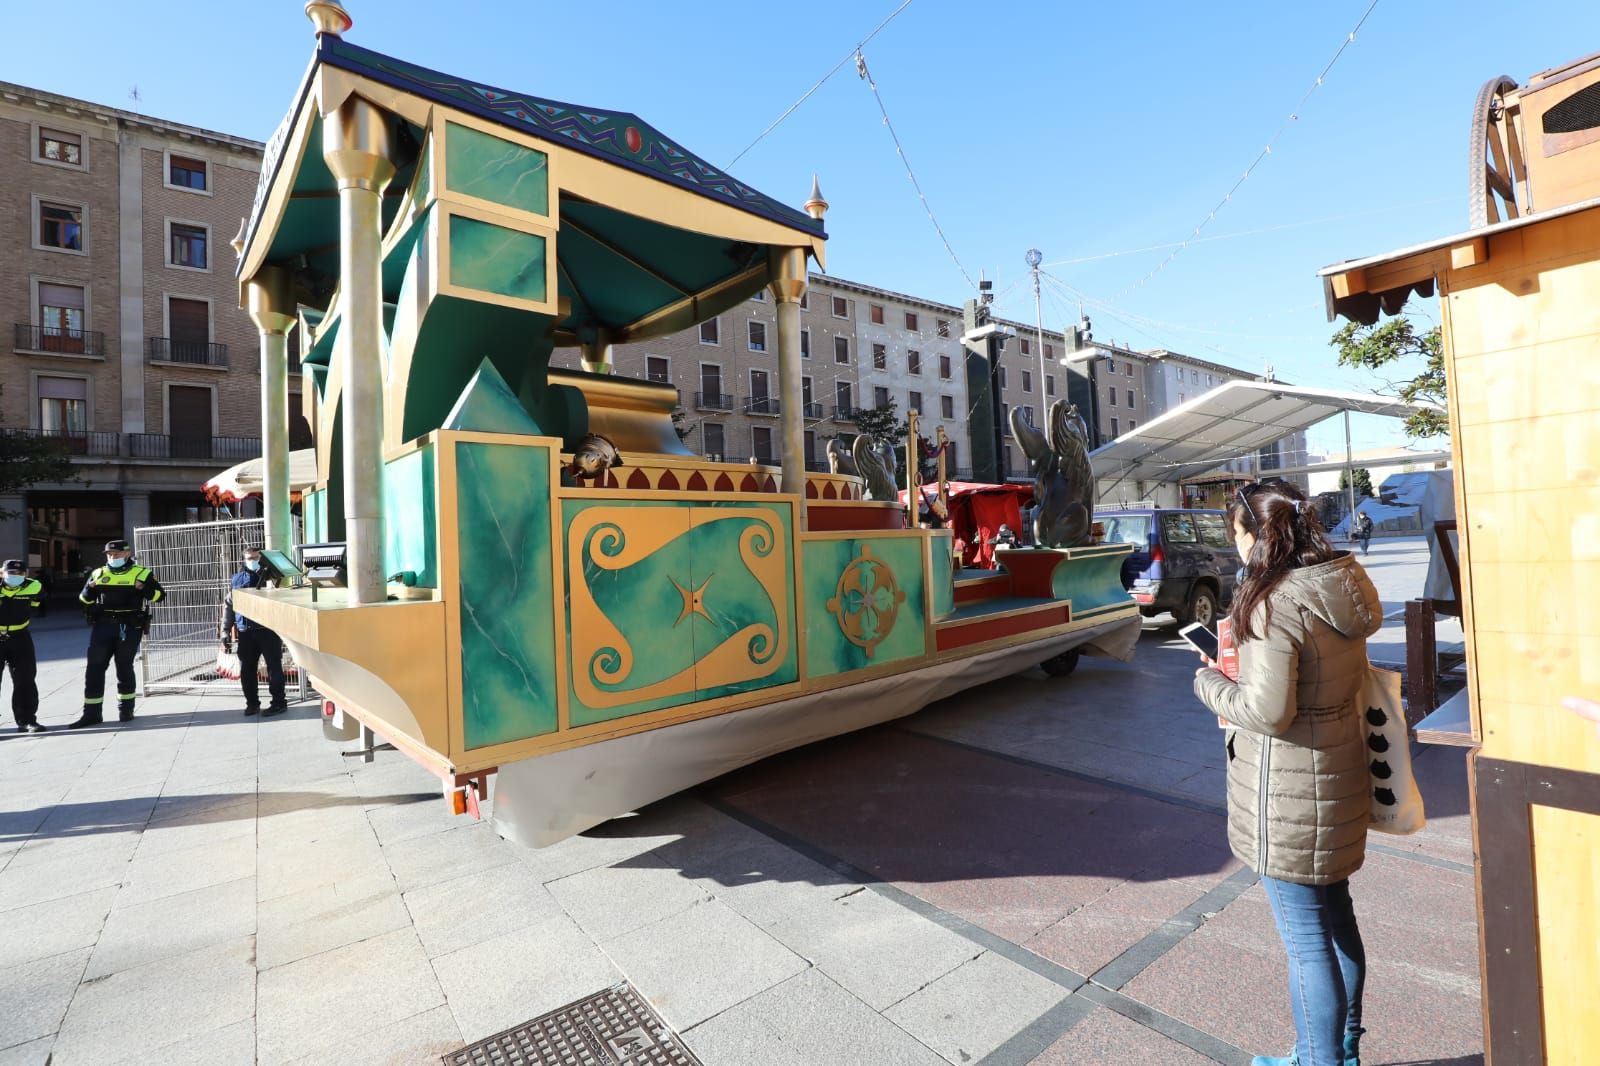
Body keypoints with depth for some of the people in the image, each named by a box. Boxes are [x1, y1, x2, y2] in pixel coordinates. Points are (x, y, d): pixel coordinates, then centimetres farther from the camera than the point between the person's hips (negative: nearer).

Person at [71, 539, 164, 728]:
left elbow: (159, 595, -3)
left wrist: (145, 589, -22)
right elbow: (83, 600, 14)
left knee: (124, 668, 6)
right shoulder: (98, 573, 11)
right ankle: (92, 713, 8)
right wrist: (90, 590, -8)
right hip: (102, 626, 3)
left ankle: (126, 709, 18)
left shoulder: (142, 573, 2)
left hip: (130, 627, -3)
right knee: (95, 668, 2)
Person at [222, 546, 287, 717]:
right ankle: (252, 703, 20)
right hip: (245, 632, 3)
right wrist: (225, 633, 11)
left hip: (268, 629, -3)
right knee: (246, 670, 7)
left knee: (274, 667, -1)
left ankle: (279, 702, 6)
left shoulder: (270, 576, 4)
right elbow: (228, 606, 14)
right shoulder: (237, 579, 11)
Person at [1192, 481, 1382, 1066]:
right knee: (1334, 915, 24)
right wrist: (1244, 668, 10)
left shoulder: (1276, 604, -25)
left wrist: (1210, 683, -9)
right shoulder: (1340, 586, 3)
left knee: (1306, 940, 6)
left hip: (1291, 792, -10)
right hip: (1339, 773, 10)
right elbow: (1333, 678, 13)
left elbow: (1267, 711, -25)